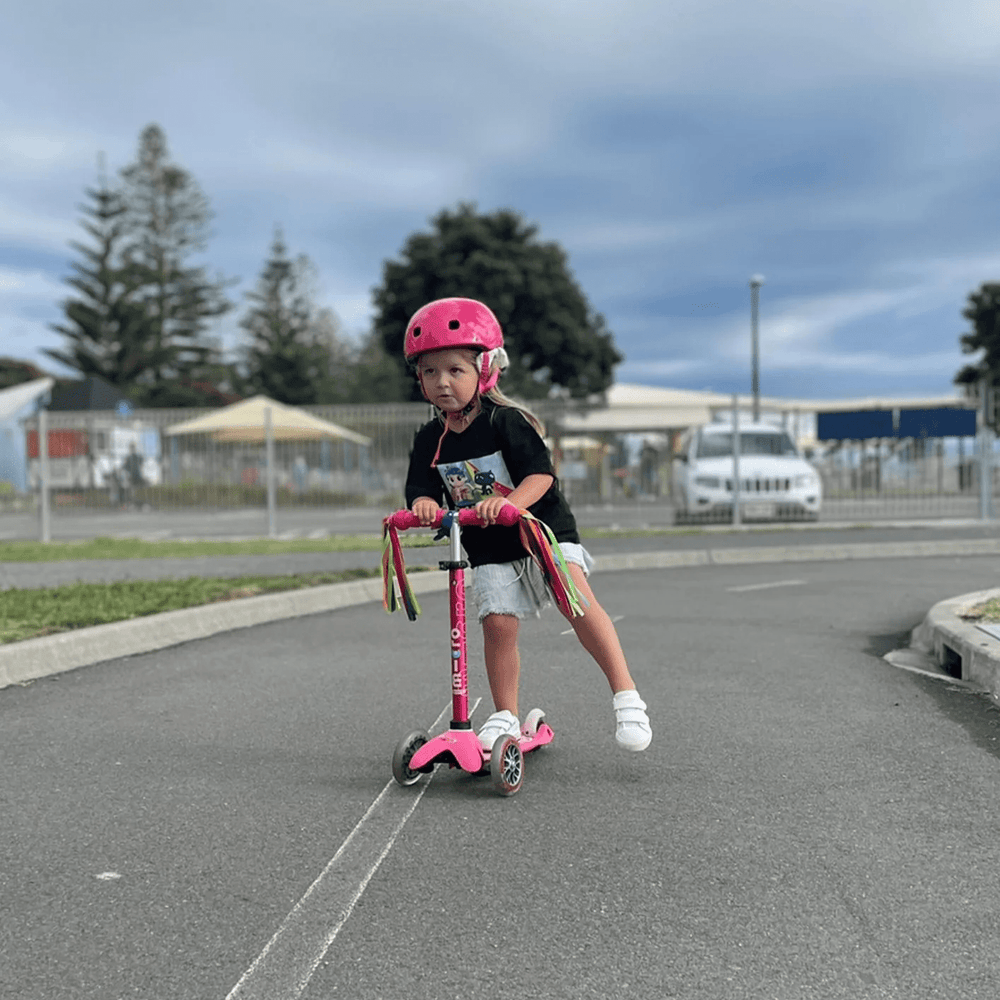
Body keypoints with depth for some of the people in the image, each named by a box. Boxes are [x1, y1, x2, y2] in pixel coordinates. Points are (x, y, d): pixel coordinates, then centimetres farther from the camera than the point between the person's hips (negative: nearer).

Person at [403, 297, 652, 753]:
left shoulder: (505, 420, -12)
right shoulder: (430, 440, 3)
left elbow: (541, 474, -19)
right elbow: (421, 488, 2)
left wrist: (508, 502, -36)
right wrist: (424, 504, -23)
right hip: (489, 551, 4)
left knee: (575, 596, -22)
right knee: (497, 625, -7)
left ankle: (626, 696, -20)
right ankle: (505, 716, 10)